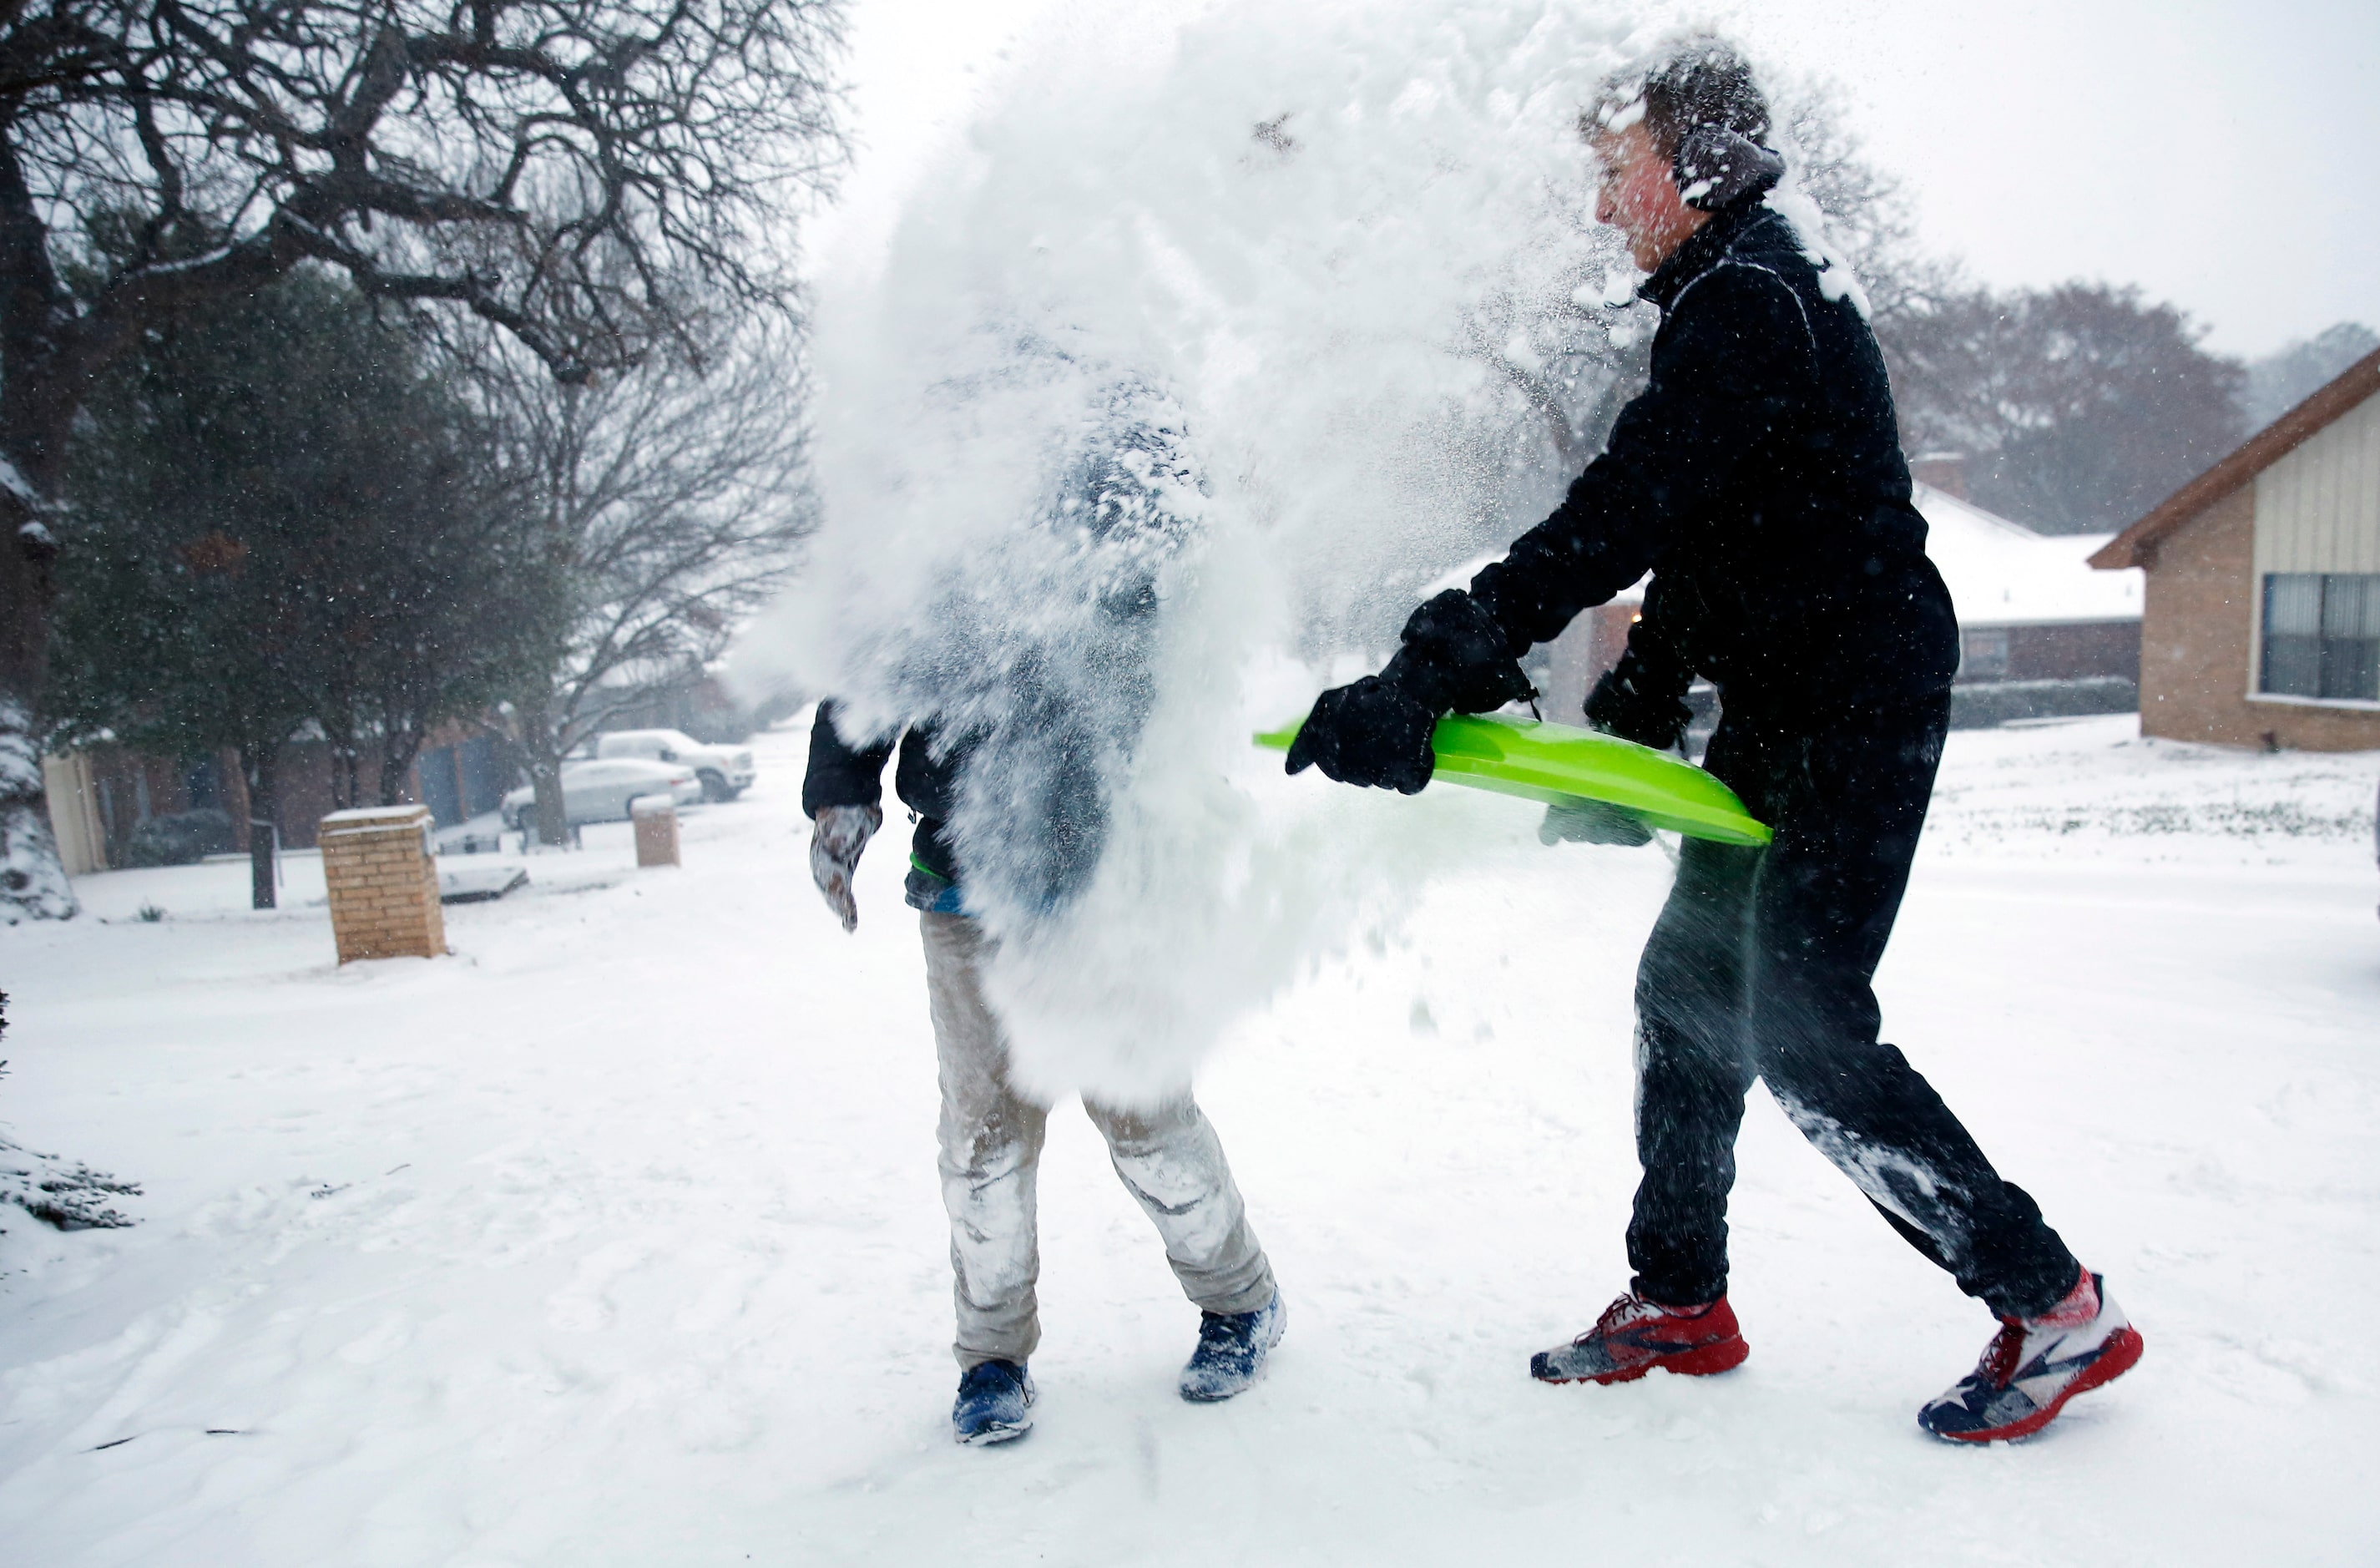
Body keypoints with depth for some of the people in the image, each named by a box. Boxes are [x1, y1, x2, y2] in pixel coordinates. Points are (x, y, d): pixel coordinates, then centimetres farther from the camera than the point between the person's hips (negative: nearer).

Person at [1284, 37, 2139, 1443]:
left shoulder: (1746, 300, -17)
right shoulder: (1743, 293, 17)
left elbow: (1614, 525, -29)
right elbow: (1691, 550, 18)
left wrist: (1427, 681, -31)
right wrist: (1634, 726, 15)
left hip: (1858, 711, -10)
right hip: (1788, 716, 10)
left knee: (1800, 1026, -9)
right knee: (1689, 983, 11)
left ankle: (2059, 1311, 7)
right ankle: (1679, 1301, 24)